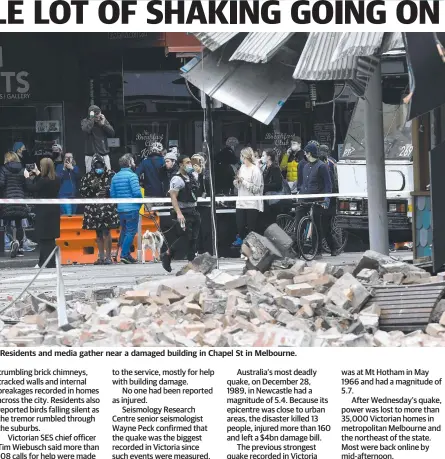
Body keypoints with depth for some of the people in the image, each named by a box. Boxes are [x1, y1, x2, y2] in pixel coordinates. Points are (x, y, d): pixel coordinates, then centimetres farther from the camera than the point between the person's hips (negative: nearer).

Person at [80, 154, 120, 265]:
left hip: (107, 208, -4)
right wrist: (91, 187, -12)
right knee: (98, 233, 11)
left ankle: (108, 256, -1)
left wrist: (107, 191, -22)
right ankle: (101, 256, 19)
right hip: (94, 209, 4)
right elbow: (82, 192, 5)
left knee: (106, 232, -7)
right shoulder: (88, 177, 7)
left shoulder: (110, 175, -3)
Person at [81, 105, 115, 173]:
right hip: (91, 155, -3)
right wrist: (91, 117, -17)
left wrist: (103, 124, -7)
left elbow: (112, 133, 3)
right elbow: (86, 130, -23)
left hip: (104, 154, 3)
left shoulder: (103, 120, 9)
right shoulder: (85, 121, -1)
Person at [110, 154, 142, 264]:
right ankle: (124, 254, -11)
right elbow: (137, 192, -17)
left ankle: (126, 255, 18)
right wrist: (140, 201, 0)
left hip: (120, 209, 7)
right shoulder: (132, 175, -11)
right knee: (131, 232, -4)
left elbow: (112, 194, 9)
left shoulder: (115, 177, 11)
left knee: (124, 231, 16)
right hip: (132, 209, -7)